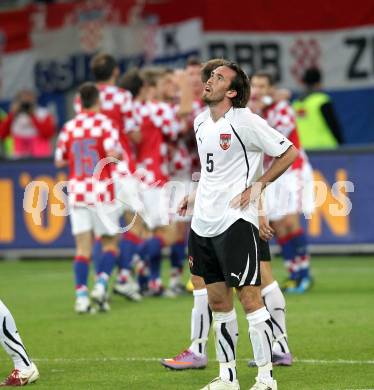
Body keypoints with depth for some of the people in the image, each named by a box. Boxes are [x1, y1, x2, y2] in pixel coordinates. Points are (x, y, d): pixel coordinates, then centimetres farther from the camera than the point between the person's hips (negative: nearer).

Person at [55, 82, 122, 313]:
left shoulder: (69, 127, 6)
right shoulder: (105, 123, -5)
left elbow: (59, 161, 10)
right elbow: (112, 152, -18)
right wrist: (120, 152, 4)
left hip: (77, 192, 3)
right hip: (102, 192, -3)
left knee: (83, 248, 3)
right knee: (110, 244, 9)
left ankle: (81, 296, -8)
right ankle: (101, 285, -10)